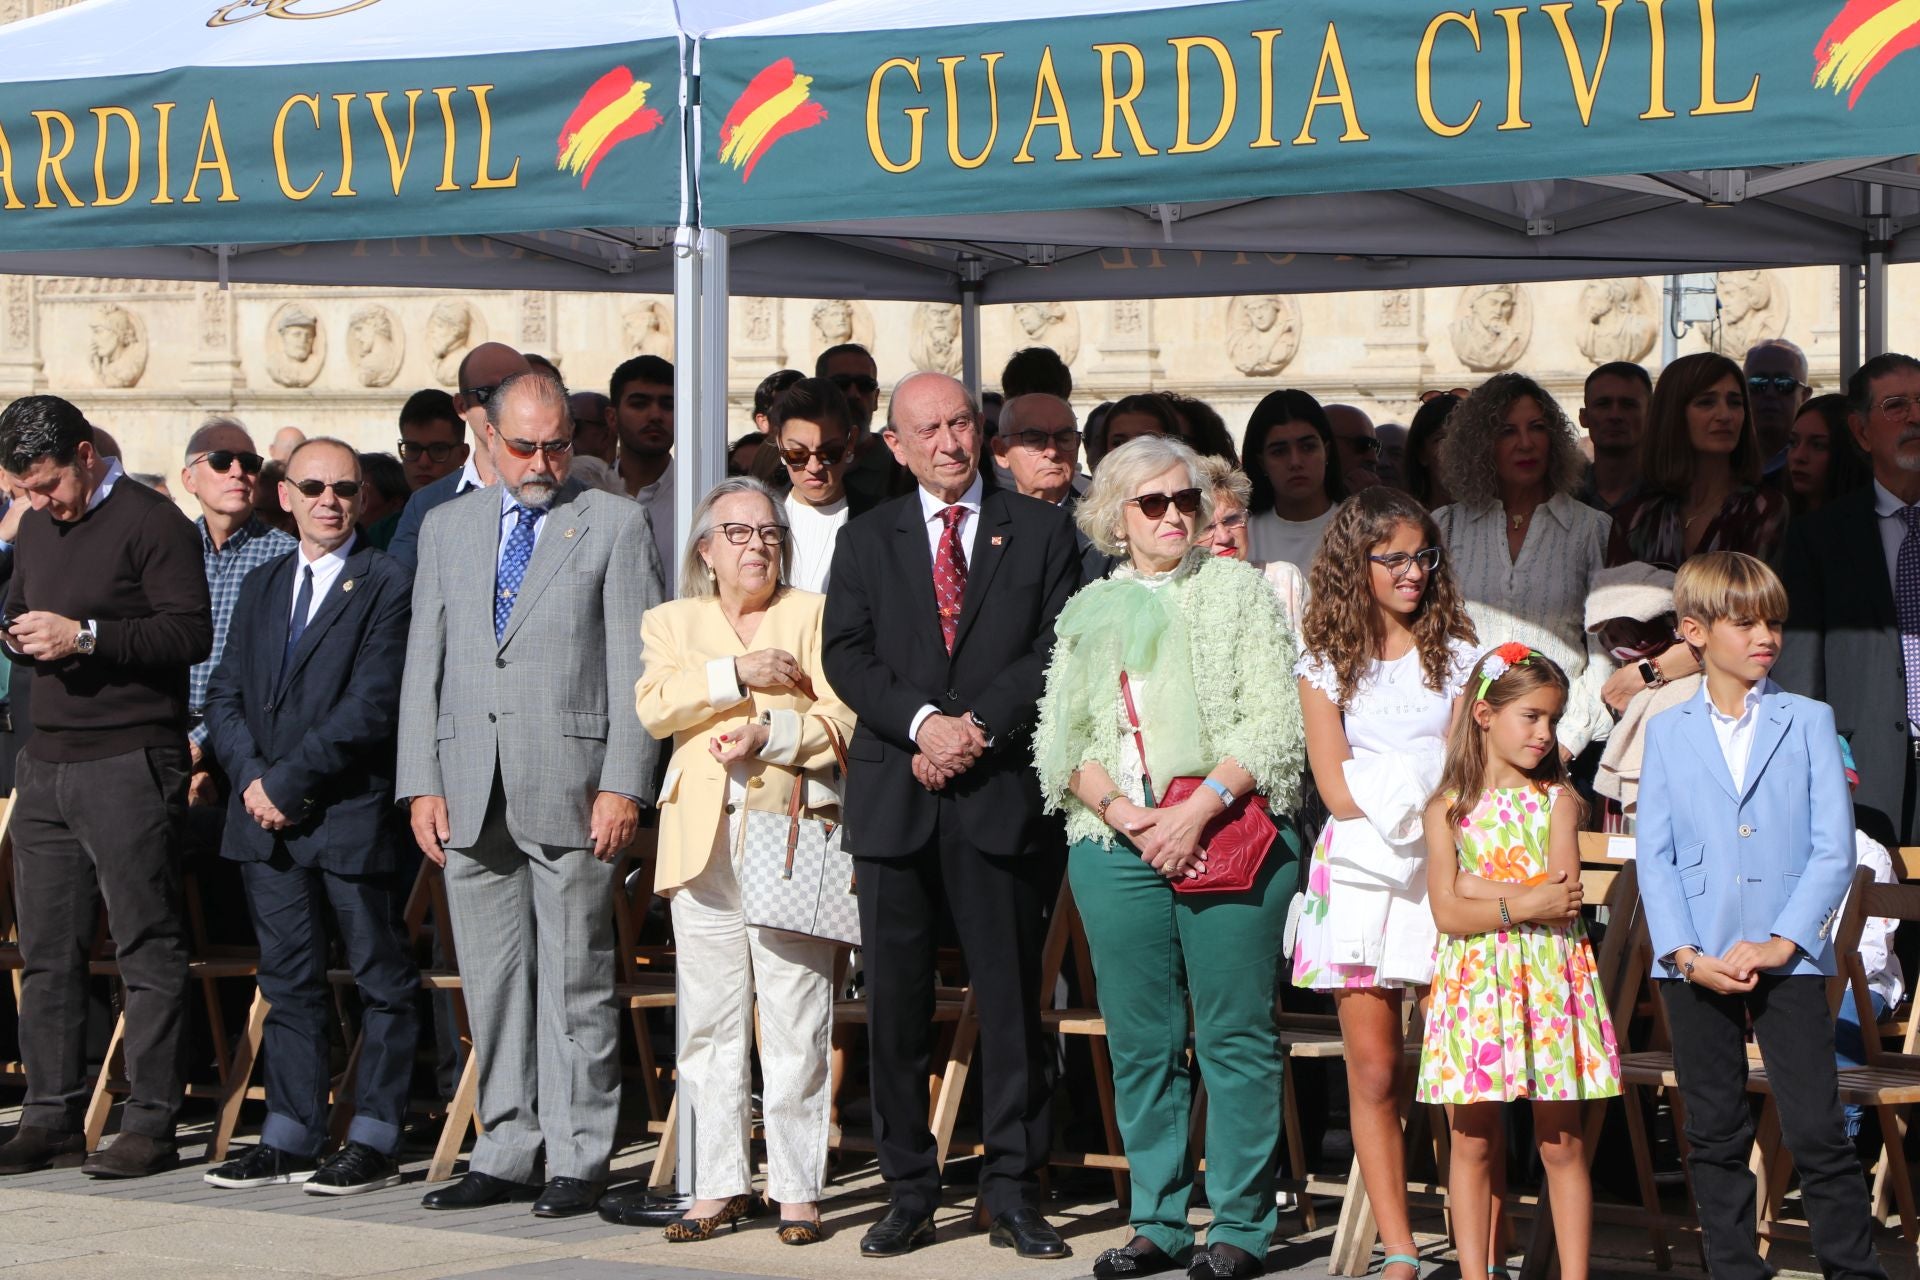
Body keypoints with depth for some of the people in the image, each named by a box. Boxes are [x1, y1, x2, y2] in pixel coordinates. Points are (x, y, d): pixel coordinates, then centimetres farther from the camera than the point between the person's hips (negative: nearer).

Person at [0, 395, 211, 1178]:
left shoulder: (152, 524, -7)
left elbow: (192, 633, -14)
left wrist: (85, 637, -20)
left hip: (129, 764, -8)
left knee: (147, 949, -3)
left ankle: (151, 1125, 1)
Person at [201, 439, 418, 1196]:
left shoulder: (386, 587, -5)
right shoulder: (262, 588, 16)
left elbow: (371, 708, -13)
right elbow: (226, 694, 12)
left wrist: (288, 782, -15)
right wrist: (250, 778, -5)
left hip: (354, 814, -6)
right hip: (268, 820, 6)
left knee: (380, 981, 1)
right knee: (289, 982, 9)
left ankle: (374, 1143, 6)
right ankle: (290, 1139, 14)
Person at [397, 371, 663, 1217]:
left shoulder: (614, 525, 4)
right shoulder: (447, 529, 15)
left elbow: (635, 667, -1)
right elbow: (424, 663, 14)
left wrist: (624, 784, -10)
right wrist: (420, 784, 5)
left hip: (568, 789, -4)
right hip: (469, 791, 4)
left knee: (575, 980, -2)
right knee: (491, 981, 7)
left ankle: (578, 1161, 4)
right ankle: (507, 1153, 15)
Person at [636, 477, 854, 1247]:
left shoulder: (815, 615, 11)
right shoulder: (671, 623, 16)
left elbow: (843, 720, 0)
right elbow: (654, 706, -2)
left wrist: (771, 733, -14)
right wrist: (738, 673, -10)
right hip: (704, 838, 2)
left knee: (795, 1024, -5)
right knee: (710, 1023, 3)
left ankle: (798, 1189, -1)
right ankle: (719, 1185, 9)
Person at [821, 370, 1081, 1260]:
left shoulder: (1039, 531, 9)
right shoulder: (866, 541, 13)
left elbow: (1057, 651, 0)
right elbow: (846, 656, 2)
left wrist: (981, 725, -13)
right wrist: (922, 721, -14)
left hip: (1001, 793, -2)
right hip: (893, 795, 2)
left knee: (1010, 998, 0)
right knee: (895, 1003, 3)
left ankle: (1012, 1191, 7)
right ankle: (908, 1193, 10)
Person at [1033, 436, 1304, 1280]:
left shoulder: (1238, 591, 7)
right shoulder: (1087, 611, 15)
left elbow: (1275, 722, -3)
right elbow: (1060, 741, 9)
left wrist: (1200, 807, -13)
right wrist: (1126, 814, -7)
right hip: (1116, 848, 3)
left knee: (1236, 1037, -3)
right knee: (1140, 1043, 4)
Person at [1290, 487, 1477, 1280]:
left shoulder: (1455, 653, 11)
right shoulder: (1325, 663, 10)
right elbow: (1336, 788, 1)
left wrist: (1397, 794, -11)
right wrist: (1419, 794, -7)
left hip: (1443, 867, 0)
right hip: (1359, 868, 0)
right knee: (1373, 1070, -2)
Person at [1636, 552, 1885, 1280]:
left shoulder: (1809, 721, 4)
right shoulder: (1667, 733, 7)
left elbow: (1835, 847, -2)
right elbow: (1653, 855, 2)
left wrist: (1783, 942, -11)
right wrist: (1685, 954, -10)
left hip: (1790, 956, -2)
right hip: (1696, 964, 2)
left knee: (1818, 1131, -5)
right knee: (1716, 1136, 8)